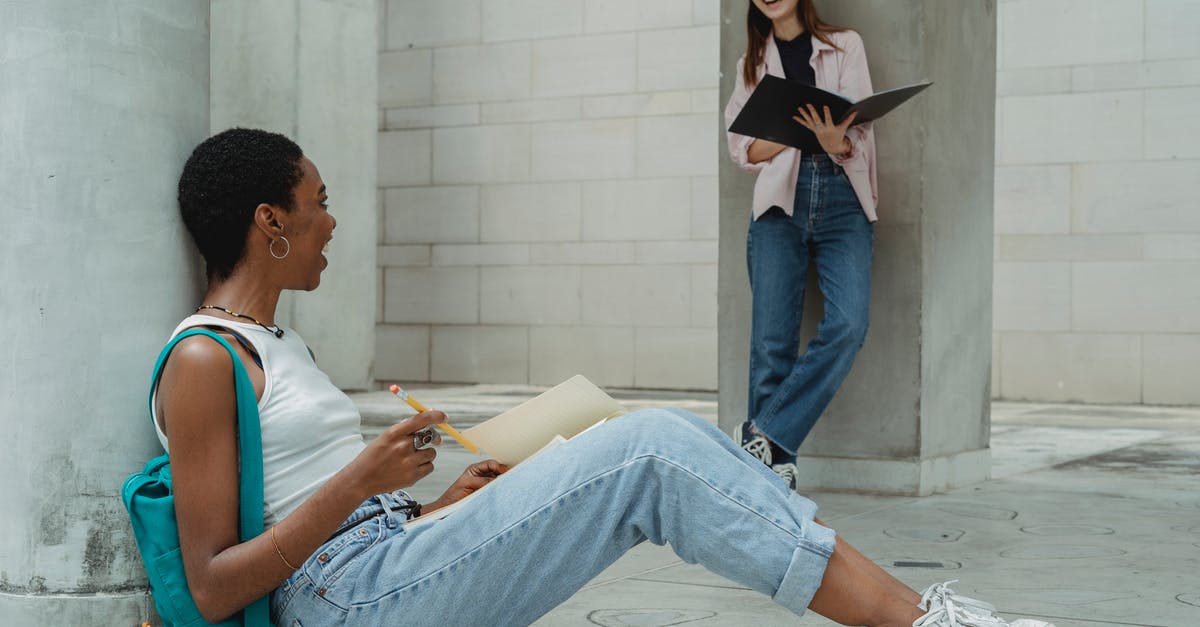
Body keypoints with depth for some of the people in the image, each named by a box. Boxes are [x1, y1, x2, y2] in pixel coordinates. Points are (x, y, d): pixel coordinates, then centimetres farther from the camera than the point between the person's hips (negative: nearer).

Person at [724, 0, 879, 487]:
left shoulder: (846, 45, 15)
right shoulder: (752, 63, 19)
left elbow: (860, 128, 4)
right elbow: (741, 149, 10)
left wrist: (836, 142, -20)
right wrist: (799, 130, -8)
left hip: (842, 197, -1)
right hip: (780, 199, 1)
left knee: (848, 325, -21)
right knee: (772, 339, -8)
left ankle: (762, 434, -13)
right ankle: (776, 464, -1)